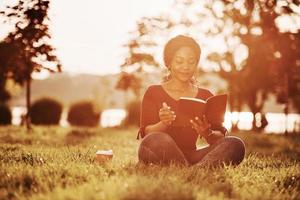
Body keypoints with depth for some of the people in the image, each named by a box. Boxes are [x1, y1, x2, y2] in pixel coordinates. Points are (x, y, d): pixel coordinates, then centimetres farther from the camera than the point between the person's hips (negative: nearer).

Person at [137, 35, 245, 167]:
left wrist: (207, 133, -15)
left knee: (235, 145, -22)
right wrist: (163, 124, -25)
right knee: (156, 140, -38)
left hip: (191, 156, 4)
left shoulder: (205, 96, 16)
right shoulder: (154, 92, 8)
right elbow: (145, 134, -3)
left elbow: (220, 137, 8)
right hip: (162, 157, -3)